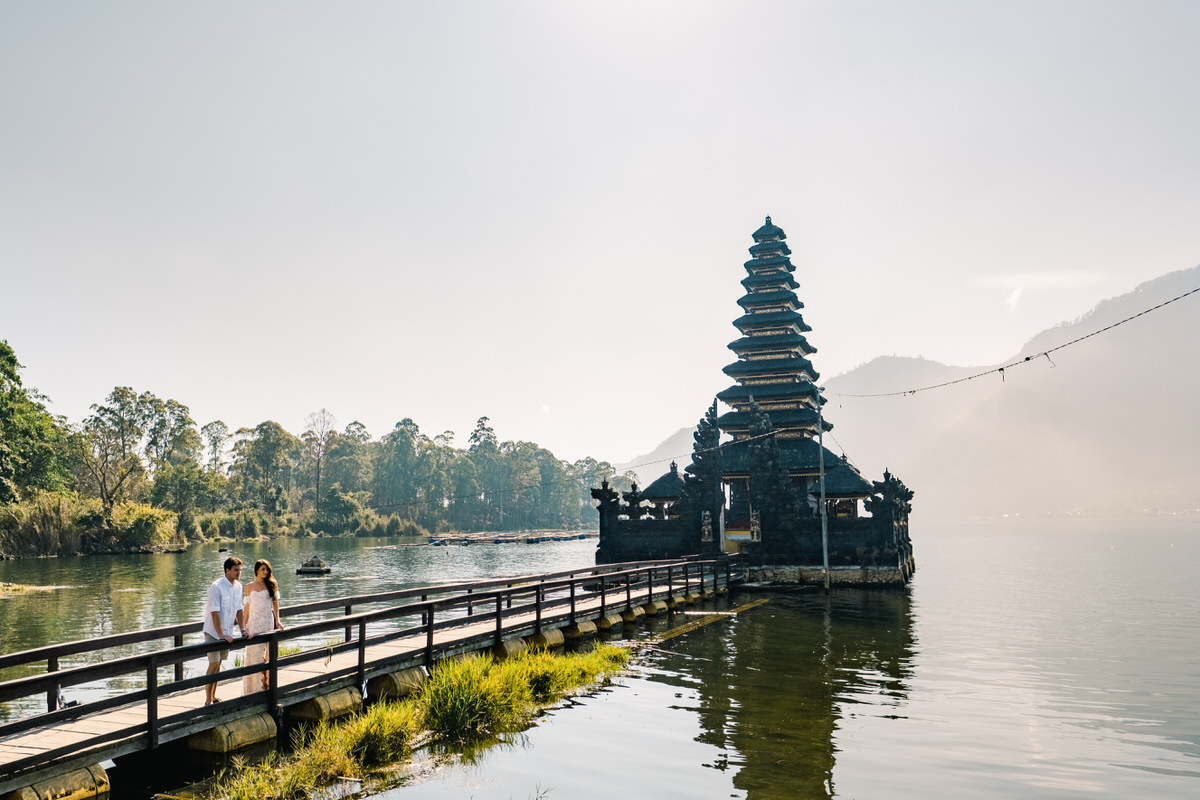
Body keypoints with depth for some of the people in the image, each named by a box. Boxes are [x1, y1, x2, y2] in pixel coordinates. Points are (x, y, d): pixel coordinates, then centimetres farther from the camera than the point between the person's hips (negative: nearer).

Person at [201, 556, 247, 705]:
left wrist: (243, 629, 3)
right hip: (213, 632, -6)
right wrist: (221, 635, -25)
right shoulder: (216, 587, -18)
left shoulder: (238, 587, 5)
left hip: (227, 633, 6)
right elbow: (215, 612, -22)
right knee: (213, 665, -8)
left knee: (218, 664, 13)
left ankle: (213, 697, 22)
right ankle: (208, 701, -1)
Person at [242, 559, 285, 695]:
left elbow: (275, 603, 6)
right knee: (254, 653, 0)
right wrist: (243, 625, 9)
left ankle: (265, 685, 4)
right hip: (254, 622, 1)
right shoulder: (249, 587, 7)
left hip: (268, 622, -1)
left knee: (266, 654, -3)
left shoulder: (271, 584, 4)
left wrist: (277, 620, -2)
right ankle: (253, 687, 8)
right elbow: (247, 606, 11)